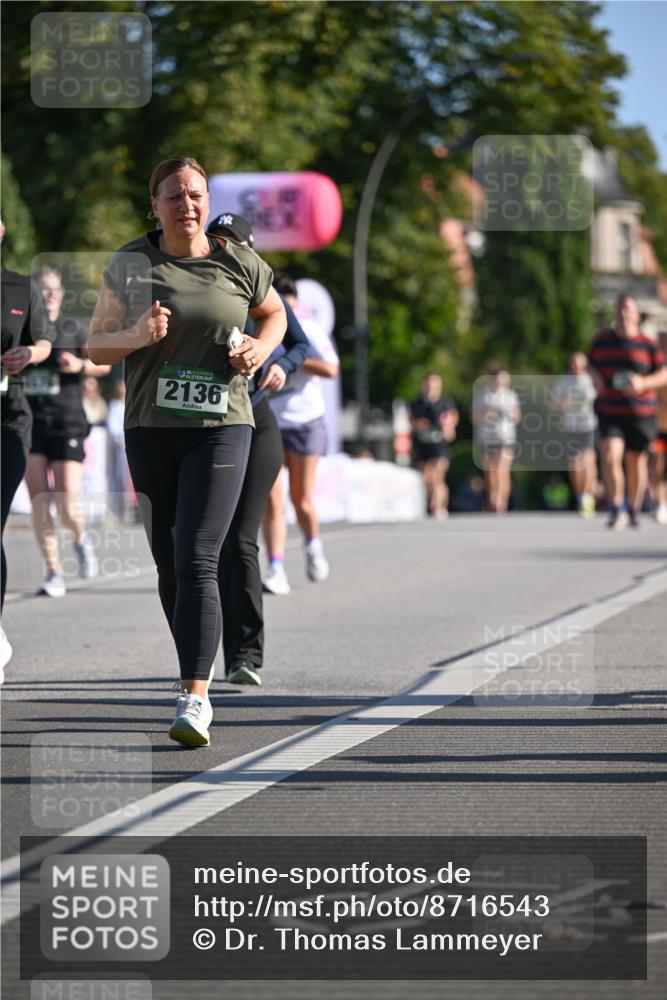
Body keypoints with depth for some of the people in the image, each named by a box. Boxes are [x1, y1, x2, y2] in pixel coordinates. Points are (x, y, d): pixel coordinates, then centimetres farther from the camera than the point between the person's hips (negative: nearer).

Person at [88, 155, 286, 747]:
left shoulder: (239, 264, 2)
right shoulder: (130, 265, 2)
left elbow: (274, 313, 21)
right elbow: (96, 348, 4)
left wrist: (261, 348, 0)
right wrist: (138, 335, -16)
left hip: (221, 426, -2)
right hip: (150, 430, 3)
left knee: (197, 560, -15)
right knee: (167, 563, 10)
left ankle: (194, 700, -20)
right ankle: (198, 670, 30)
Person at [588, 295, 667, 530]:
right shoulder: (602, 340, 6)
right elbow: (591, 363, 21)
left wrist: (644, 383, -17)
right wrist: (594, 375, -2)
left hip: (640, 413, -1)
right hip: (609, 412, 1)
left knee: (636, 461, 7)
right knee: (610, 456, -17)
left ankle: (634, 511, 26)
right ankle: (616, 509, -5)